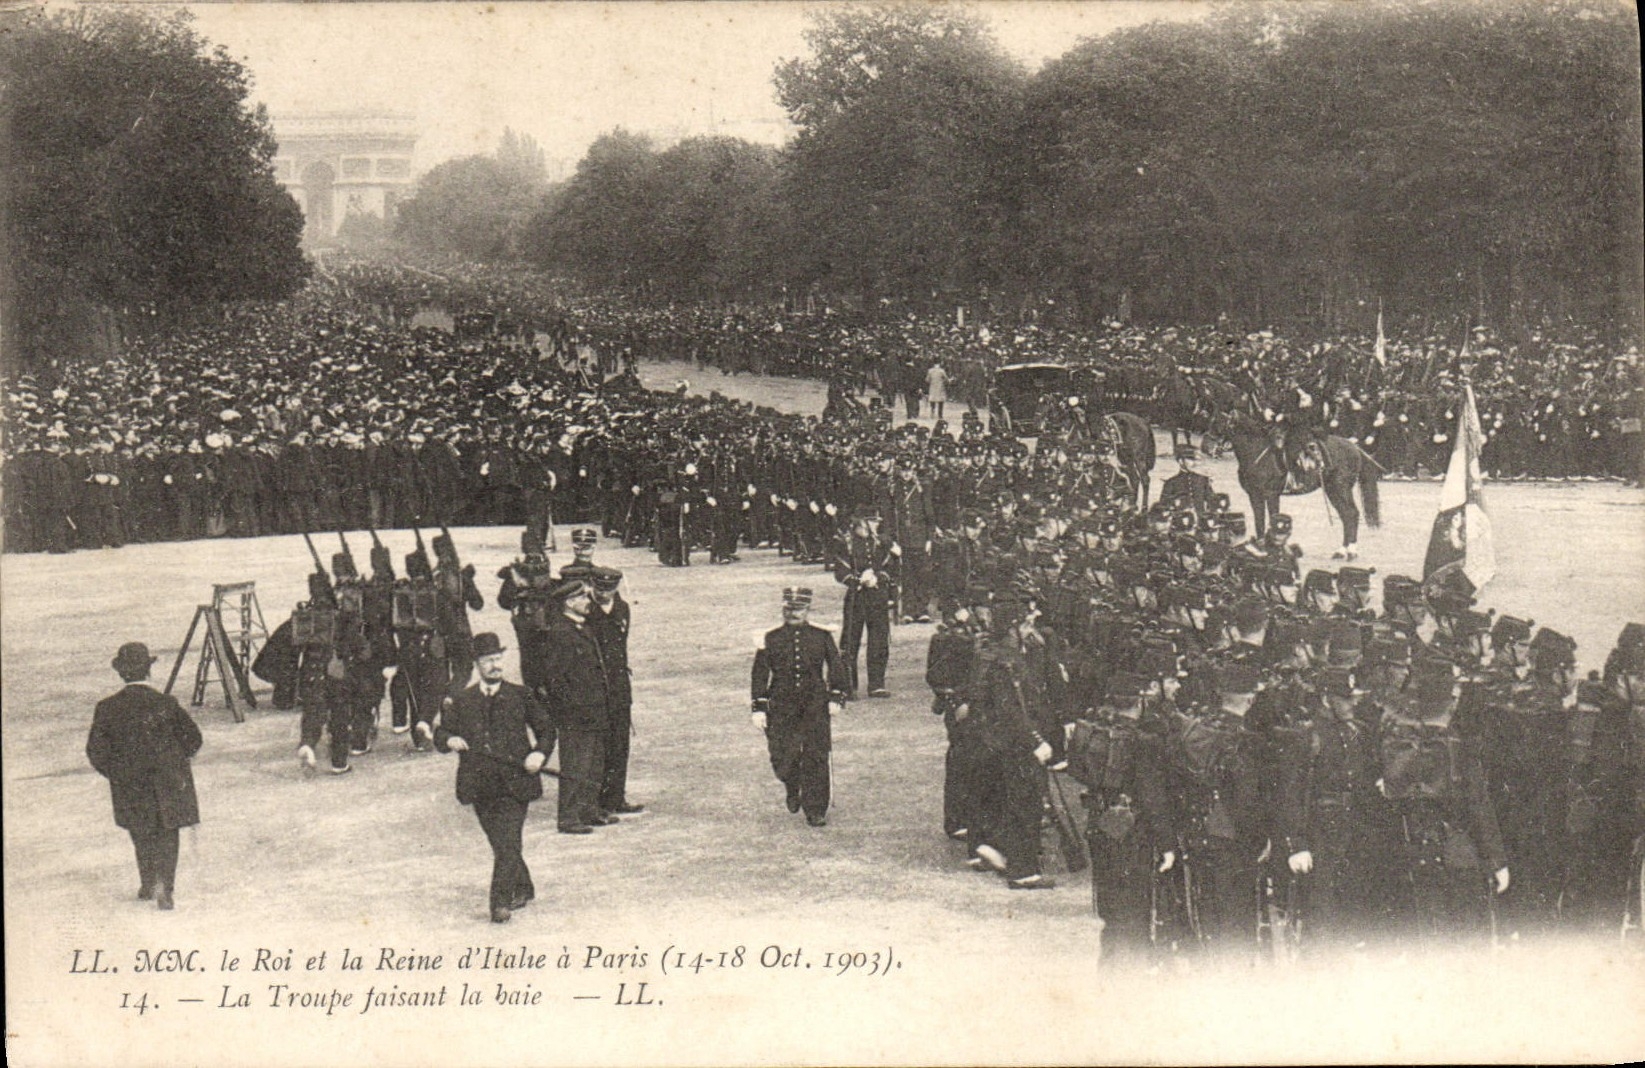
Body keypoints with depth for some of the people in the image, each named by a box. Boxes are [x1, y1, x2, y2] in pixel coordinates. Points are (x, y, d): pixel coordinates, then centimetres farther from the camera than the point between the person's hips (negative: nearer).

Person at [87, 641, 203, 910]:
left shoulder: (107, 709, -11)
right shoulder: (166, 704, -13)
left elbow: (96, 752, -6)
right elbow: (193, 739, -5)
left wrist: (117, 774, 10)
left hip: (130, 787, 2)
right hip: (169, 783, -2)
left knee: (142, 834, 21)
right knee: (167, 835, 10)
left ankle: (148, 884, 29)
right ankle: (164, 885, -4)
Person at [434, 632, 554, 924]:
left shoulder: (520, 695, 6)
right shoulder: (461, 700, 9)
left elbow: (545, 729, 12)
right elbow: (441, 734, 10)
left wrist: (540, 753, -6)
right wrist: (450, 740, -13)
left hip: (515, 782, -2)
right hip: (480, 784, 2)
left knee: (509, 842, -12)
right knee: (501, 843, 11)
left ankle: (501, 901, -11)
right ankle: (522, 889, 32)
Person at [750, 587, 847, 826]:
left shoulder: (823, 636, 5)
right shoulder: (770, 639, 4)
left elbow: (837, 667, 9)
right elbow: (759, 674, 6)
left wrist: (836, 698, -1)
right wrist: (759, 708, 1)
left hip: (815, 705, 0)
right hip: (781, 706, 1)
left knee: (816, 758, -5)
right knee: (782, 759, 0)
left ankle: (815, 811, 3)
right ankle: (793, 790, 33)